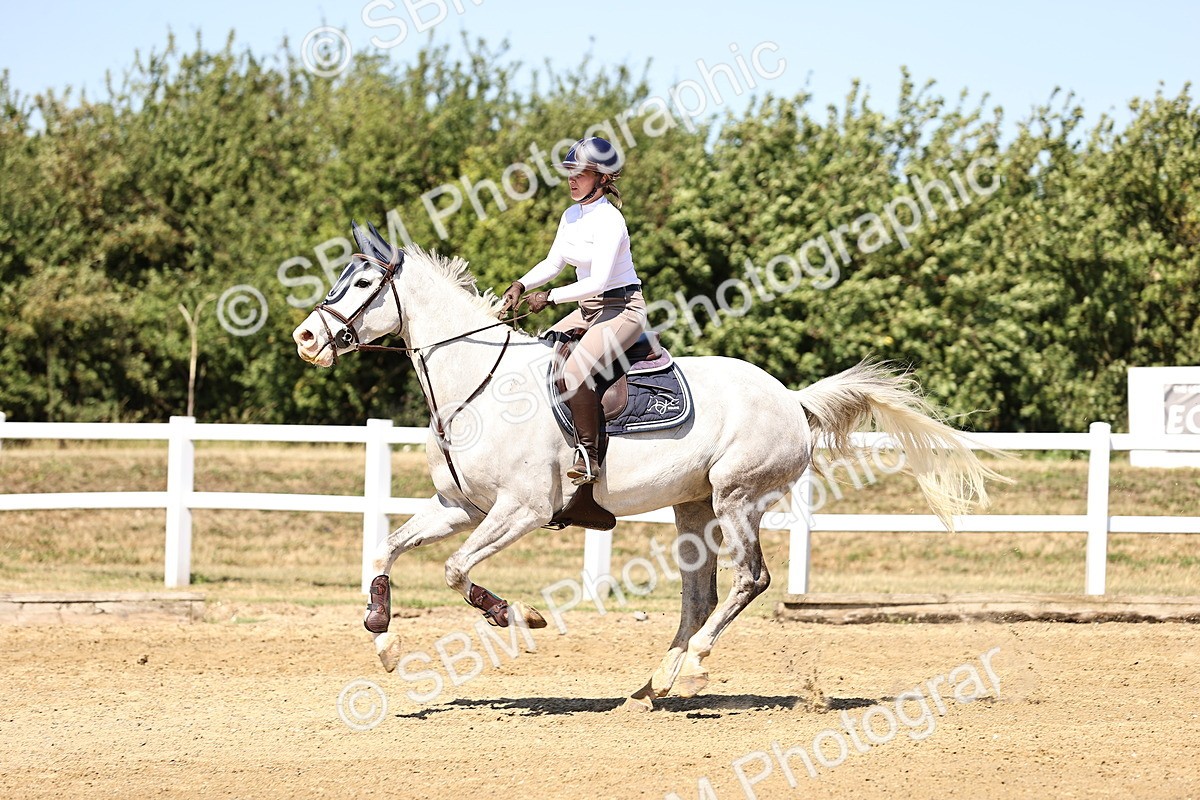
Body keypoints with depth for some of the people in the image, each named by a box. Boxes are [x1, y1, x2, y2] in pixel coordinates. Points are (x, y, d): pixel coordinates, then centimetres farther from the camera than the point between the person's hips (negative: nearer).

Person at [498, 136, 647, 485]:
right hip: (587, 311, 10)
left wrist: (550, 297, -21)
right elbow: (553, 263, 18)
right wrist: (522, 285, 1)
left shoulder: (609, 220, -19)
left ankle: (589, 456, -21)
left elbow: (598, 281, -25)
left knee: (575, 372, -30)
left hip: (622, 309, -10)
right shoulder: (571, 216, 8)